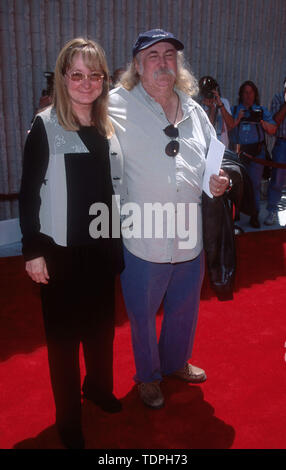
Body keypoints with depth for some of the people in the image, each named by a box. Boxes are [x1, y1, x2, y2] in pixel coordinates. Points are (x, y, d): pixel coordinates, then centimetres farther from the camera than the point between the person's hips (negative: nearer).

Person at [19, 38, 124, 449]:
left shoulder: (108, 128, 7)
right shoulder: (45, 127, -8)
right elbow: (29, 193, -9)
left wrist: (119, 240, 11)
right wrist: (33, 250, -12)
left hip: (103, 246, 5)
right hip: (61, 250, -5)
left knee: (102, 324, 17)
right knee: (64, 334, 7)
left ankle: (98, 387, 42)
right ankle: (68, 418, 27)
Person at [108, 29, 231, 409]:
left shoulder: (194, 111, 8)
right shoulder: (118, 106, -9)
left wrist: (220, 181, -1)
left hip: (190, 238, 5)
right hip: (143, 239, -5)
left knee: (184, 309, 23)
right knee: (142, 314, 14)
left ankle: (176, 362, 52)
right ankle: (148, 376, 42)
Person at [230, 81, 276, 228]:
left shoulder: (262, 110, 14)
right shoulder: (234, 110, 13)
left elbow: (272, 130, 6)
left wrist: (261, 121, -9)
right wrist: (237, 120, -10)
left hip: (257, 152, 0)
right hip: (238, 151, 0)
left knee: (255, 183, -2)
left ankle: (254, 215, 7)